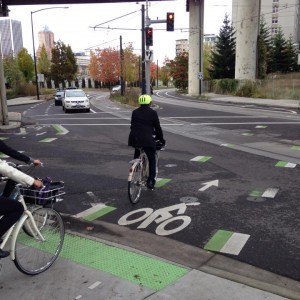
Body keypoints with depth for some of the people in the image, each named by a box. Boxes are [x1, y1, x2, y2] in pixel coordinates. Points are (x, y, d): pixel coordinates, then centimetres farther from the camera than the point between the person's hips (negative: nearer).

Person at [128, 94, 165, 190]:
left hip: (134, 138, 4)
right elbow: (157, 127, 3)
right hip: (147, 139, -4)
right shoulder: (153, 113, -1)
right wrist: (161, 139, 15)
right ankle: (151, 181, 5)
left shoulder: (135, 112, 11)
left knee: (137, 156, 29)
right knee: (152, 160, 10)